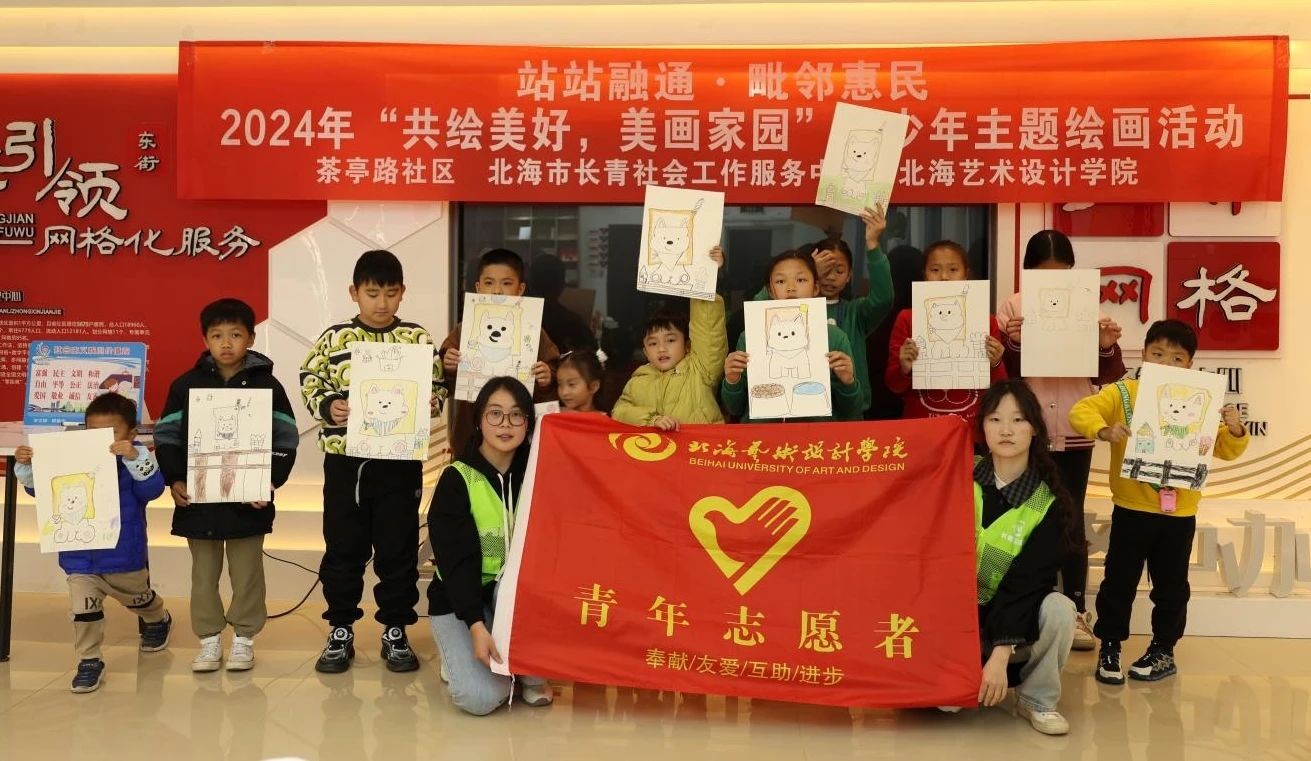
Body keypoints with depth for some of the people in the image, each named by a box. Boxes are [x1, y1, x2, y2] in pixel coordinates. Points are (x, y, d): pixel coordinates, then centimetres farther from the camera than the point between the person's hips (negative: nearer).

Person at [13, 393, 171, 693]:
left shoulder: (135, 460, -14)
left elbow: (153, 488, -31)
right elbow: (40, 486, 3)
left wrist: (135, 458, -43)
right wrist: (25, 466, -16)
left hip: (125, 556, -1)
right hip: (80, 557, 2)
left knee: (138, 598, 25)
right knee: (83, 610, -6)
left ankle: (158, 621, 57)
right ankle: (89, 661, 11)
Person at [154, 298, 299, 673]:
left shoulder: (267, 385, -2)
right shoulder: (186, 385, 2)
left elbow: (286, 441, -2)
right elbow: (167, 437, 3)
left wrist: (270, 481, -13)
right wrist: (174, 480, -9)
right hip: (198, 499, 2)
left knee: (247, 572, 8)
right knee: (204, 573, 11)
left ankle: (244, 638, 21)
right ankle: (209, 639, 22)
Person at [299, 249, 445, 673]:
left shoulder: (417, 338, 3)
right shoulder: (334, 338, 2)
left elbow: (437, 386, 7)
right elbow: (309, 385, 4)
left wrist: (433, 402, -14)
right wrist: (328, 407, -14)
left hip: (400, 461, 0)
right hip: (344, 459, 0)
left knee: (398, 548, 7)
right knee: (342, 548, 9)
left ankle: (395, 631, 19)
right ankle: (340, 630, 22)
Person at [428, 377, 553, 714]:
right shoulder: (457, 480, -15)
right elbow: (457, 561, -21)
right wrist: (476, 626, -31)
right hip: (459, 600, -3)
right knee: (481, 697, -25)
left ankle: (532, 672, -11)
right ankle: (460, 657, 10)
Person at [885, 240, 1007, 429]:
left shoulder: (986, 321, 1)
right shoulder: (907, 319, -1)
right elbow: (894, 385, 3)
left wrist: (995, 364, -12)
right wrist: (904, 369, -17)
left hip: (973, 426, 1)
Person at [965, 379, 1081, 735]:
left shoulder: (1049, 502, -11)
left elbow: (1027, 580, -19)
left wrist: (1000, 654, -27)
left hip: (1020, 614, 0)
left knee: (1059, 609, -32)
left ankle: (1038, 699, -8)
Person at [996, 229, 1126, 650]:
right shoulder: (1013, 308, 0)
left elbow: (1106, 376, 6)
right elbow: (1001, 374, -2)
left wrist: (1108, 348, -14)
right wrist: (1013, 344, -20)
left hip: (1074, 432, 1)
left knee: (1071, 520, 8)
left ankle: (1076, 611, 15)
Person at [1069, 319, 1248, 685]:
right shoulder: (1123, 393, -4)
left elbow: (1225, 450, 6)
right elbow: (1081, 410, -15)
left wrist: (1235, 430, -15)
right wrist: (1104, 430, -34)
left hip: (1180, 514, 2)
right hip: (1131, 510, -2)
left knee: (1171, 586, 12)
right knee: (1119, 581, 6)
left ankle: (1163, 651, 27)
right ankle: (1109, 648, 18)